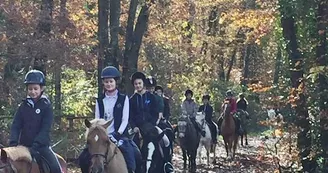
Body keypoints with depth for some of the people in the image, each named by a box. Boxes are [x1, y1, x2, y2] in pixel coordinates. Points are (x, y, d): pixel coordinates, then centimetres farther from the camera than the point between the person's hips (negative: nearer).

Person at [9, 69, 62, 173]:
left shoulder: (46, 105, -6)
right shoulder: (24, 105, 5)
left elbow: (45, 128, -13)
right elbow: (16, 125, 1)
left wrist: (35, 146, -23)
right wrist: (13, 143, -15)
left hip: (42, 146, -3)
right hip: (24, 145, 3)